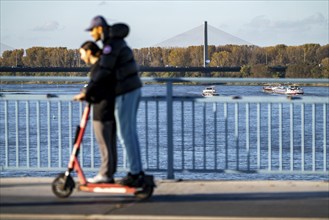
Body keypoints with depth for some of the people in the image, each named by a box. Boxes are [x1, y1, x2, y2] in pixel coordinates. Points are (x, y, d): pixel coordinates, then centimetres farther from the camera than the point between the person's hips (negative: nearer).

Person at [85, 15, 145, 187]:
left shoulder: (111, 44, -16)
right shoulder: (117, 41, 16)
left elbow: (104, 72, -22)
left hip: (125, 92, -10)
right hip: (134, 89, 10)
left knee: (126, 133, -6)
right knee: (129, 132, 13)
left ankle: (135, 173, -5)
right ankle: (137, 171, 15)